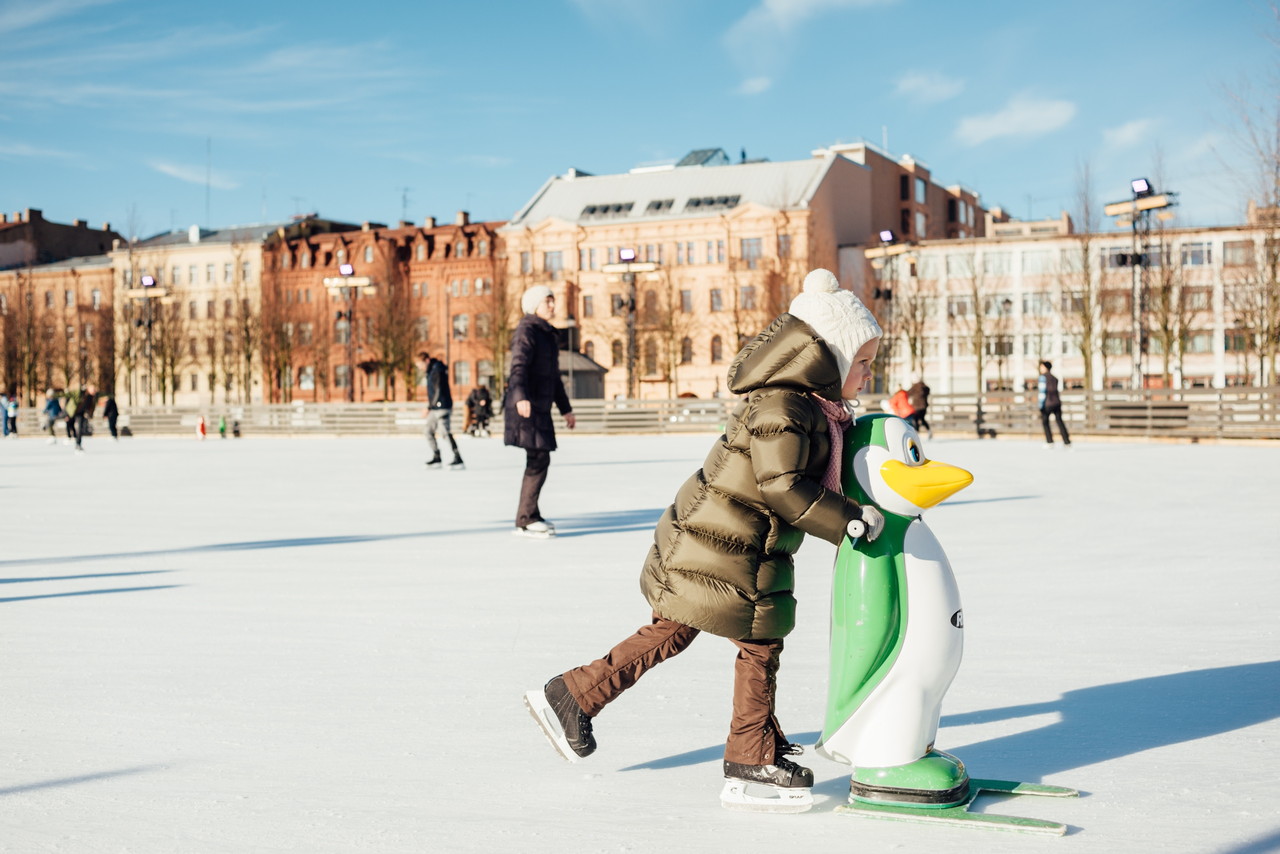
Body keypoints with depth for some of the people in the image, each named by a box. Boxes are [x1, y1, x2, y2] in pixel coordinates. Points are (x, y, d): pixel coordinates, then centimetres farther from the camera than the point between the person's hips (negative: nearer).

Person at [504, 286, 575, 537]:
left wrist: (565, 409, 30)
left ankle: (529, 517, 16)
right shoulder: (526, 331, -8)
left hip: (540, 408, 9)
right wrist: (520, 397, -38)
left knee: (539, 460, 9)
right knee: (538, 459, -12)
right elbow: (518, 367, -23)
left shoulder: (547, 334, 21)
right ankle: (526, 519, -8)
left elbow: (553, 376, 28)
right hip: (527, 407, -9)